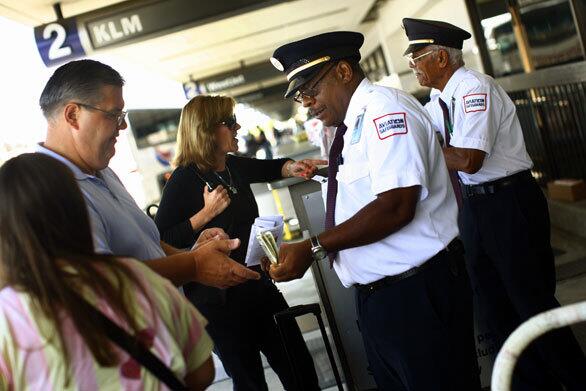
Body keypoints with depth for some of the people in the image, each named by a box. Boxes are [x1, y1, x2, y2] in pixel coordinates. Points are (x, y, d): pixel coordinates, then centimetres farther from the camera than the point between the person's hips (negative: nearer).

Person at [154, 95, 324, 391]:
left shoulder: (235, 166, 3)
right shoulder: (183, 180, -16)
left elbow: (270, 168, 23)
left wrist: (292, 167, 2)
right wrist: (207, 212, -24)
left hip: (258, 286, 7)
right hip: (218, 299, -7)